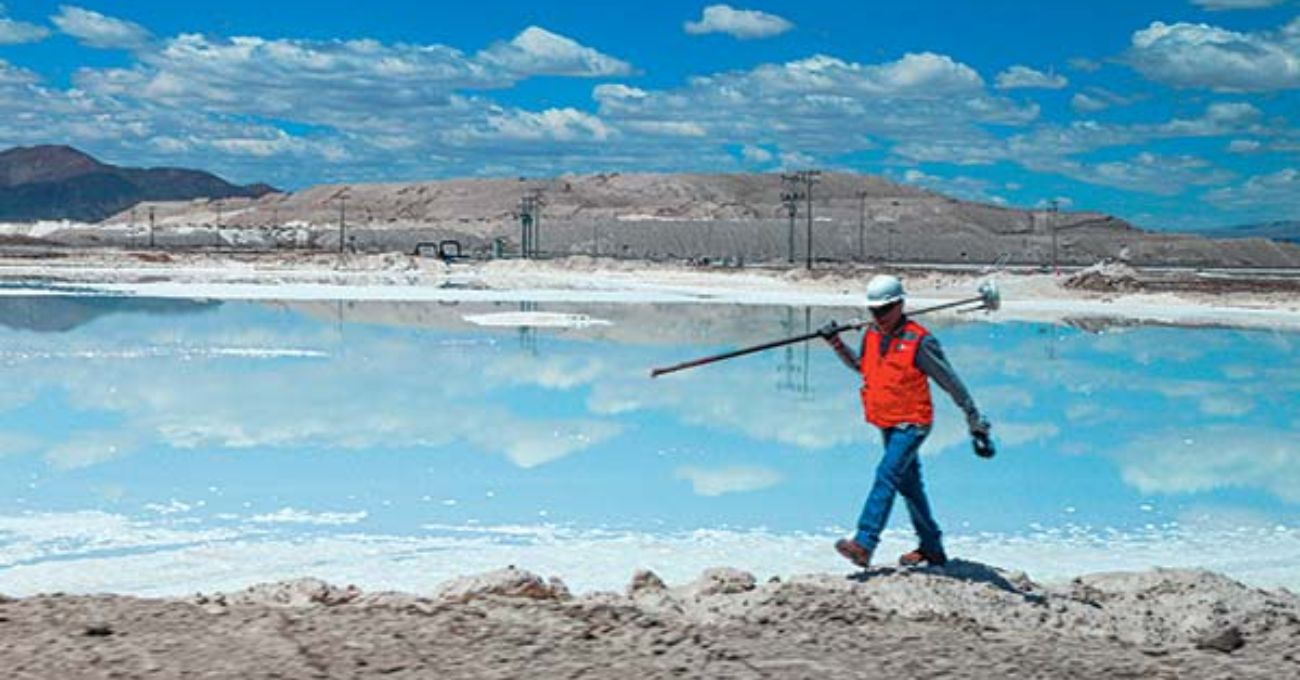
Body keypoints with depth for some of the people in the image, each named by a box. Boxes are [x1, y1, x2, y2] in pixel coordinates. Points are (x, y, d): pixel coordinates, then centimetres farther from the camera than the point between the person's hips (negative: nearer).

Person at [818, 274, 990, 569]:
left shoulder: (919, 341, -18)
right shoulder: (871, 335, 2)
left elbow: (951, 383, -13)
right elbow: (861, 366, 23)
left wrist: (976, 423, -11)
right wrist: (837, 344, 8)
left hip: (912, 424, -8)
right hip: (887, 424, 8)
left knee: (886, 475, -20)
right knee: (909, 485, 16)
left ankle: (864, 544, -27)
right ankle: (932, 549, 29)